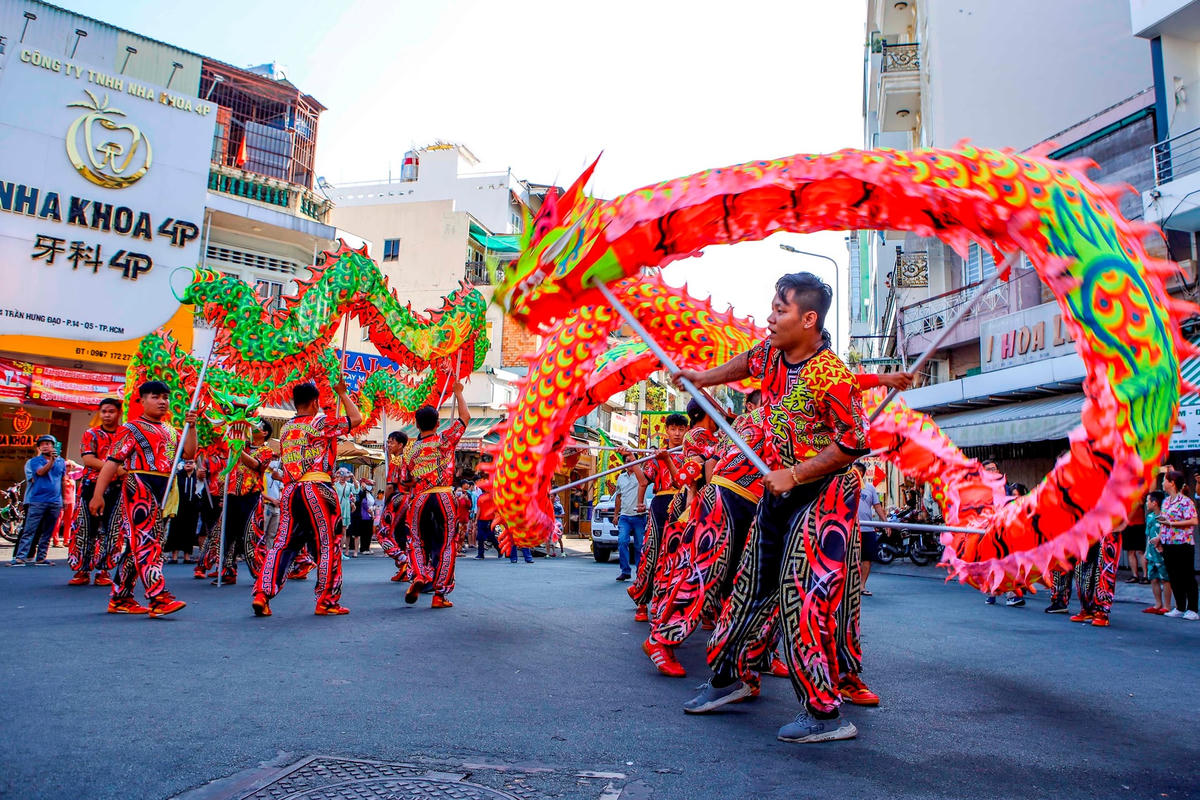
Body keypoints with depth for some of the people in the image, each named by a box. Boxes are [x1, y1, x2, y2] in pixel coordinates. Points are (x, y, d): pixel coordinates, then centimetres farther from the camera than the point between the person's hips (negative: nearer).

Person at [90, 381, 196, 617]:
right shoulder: (132, 429, -1)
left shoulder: (171, 431, 19)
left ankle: (120, 598, 19)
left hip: (164, 492, 7)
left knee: (135, 544, 11)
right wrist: (98, 494, -15)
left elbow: (189, 453, 9)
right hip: (140, 488, -7)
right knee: (146, 541, -12)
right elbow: (112, 462, -7)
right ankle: (159, 598, -18)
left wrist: (191, 427, -2)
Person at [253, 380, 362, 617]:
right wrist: (342, 393, 11)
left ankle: (261, 594, 0)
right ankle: (327, 601, 5)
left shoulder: (286, 428, 16)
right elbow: (356, 419, -1)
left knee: (283, 543, 10)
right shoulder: (320, 422, -4)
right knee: (328, 544, 2)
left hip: (289, 491, 6)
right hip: (316, 489, -6)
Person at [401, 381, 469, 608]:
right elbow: (465, 417, 8)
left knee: (418, 542, 17)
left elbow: (407, 482, 9)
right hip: (443, 498, -2)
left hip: (419, 500, 2)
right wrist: (458, 392, 18)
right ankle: (440, 594, 4)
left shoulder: (409, 449, 6)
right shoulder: (444, 440, -1)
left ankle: (419, 575, -9)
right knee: (445, 545, 5)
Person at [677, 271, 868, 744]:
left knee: (801, 597, -11)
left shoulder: (830, 376, -23)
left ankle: (825, 713, 2)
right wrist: (702, 377, 25)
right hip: (779, 488, 8)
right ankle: (727, 678, 32)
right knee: (752, 584, 16)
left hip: (824, 493, -8)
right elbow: (747, 364, 24)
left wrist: (793, 475, -20)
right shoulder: (771, 352, 0)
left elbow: (853, 444, -20)